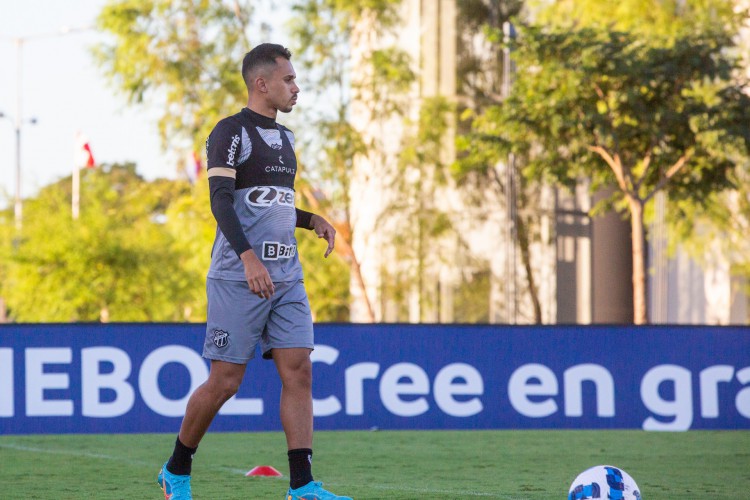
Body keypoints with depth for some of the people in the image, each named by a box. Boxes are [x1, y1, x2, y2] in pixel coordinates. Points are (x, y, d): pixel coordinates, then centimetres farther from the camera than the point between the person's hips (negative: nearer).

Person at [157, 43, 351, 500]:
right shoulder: (231, 132, -6)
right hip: (236, 278, -7)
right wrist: (248, 256, -30)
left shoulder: (285, 138, 18)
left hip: (287, 278, 7)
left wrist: (313, 220, 13)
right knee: (225, 381, -4)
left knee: (299, 372, -6)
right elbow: (221, 200, -18)